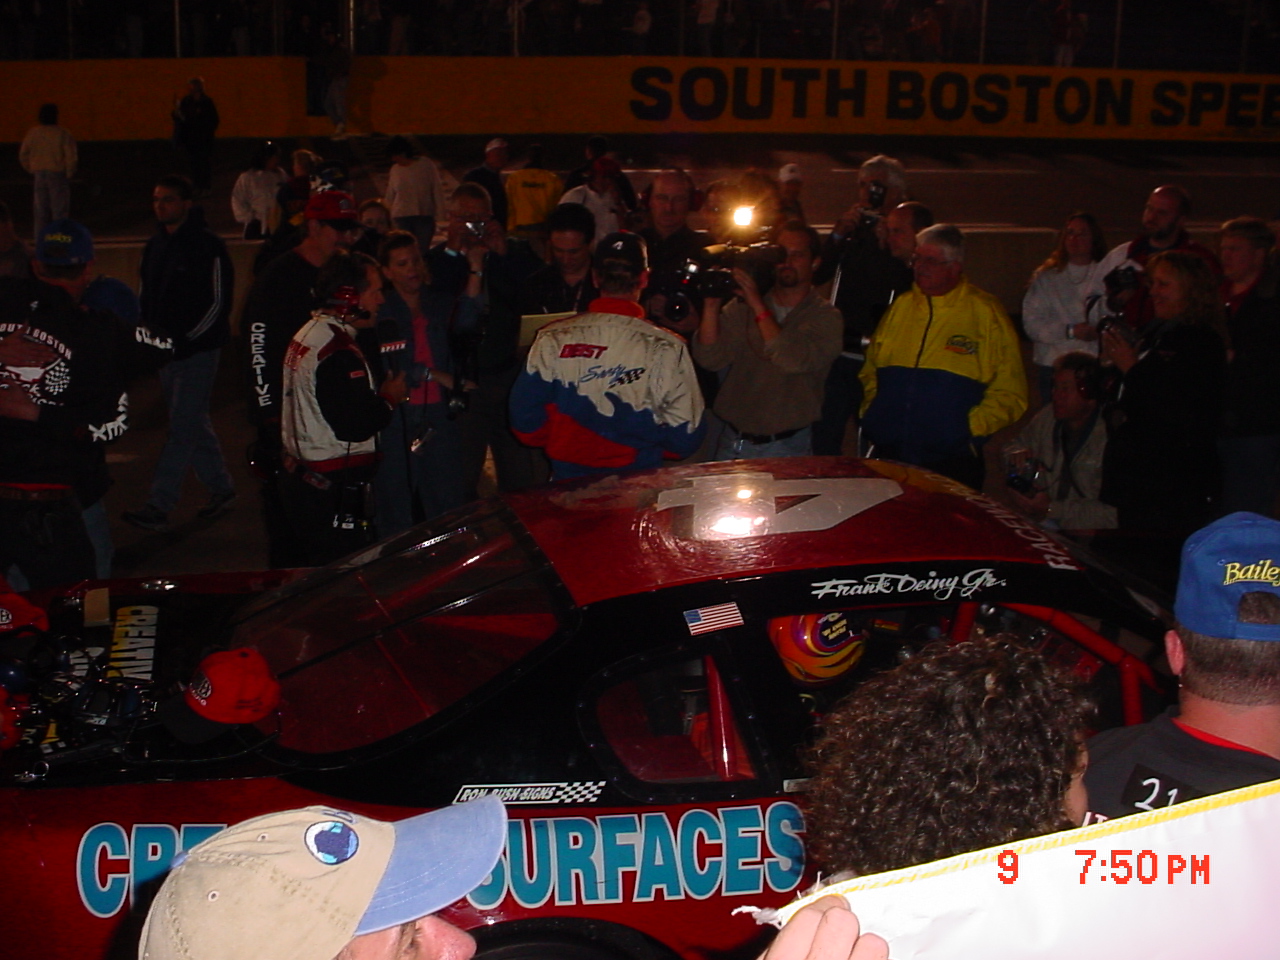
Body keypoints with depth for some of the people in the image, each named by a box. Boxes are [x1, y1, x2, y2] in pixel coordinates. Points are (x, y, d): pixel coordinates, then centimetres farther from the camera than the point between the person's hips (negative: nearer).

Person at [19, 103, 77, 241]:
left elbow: (23, 155, 6)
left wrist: (32, 171, 14)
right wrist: (69, 173, 1)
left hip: (39, 176, 4)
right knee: (59, 211, 0)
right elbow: (71, 157, -12)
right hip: (58, 174, -4)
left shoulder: (32, 133, 4)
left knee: (40, 211, 9)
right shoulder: (63, 134, -8)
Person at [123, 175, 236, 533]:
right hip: (165, 350, 8)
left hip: (198, 350, -8)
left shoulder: (208, 247, -12)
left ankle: (158, 507, -8)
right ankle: (221, 488, 28)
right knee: (194, 423, 15)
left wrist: (184, 340, -18)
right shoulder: (155, 245, 11)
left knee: (182, 429, -7)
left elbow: (218, 303, -14)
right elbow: (146, 295, 20)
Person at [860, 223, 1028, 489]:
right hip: (889, 456, 4)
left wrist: (972, 427, -12)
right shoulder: (901, 306, 13)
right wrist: (870, 413, 6)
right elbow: (870, 372, 21)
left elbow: (1008, 394, -2)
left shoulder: (986, 313, 0)